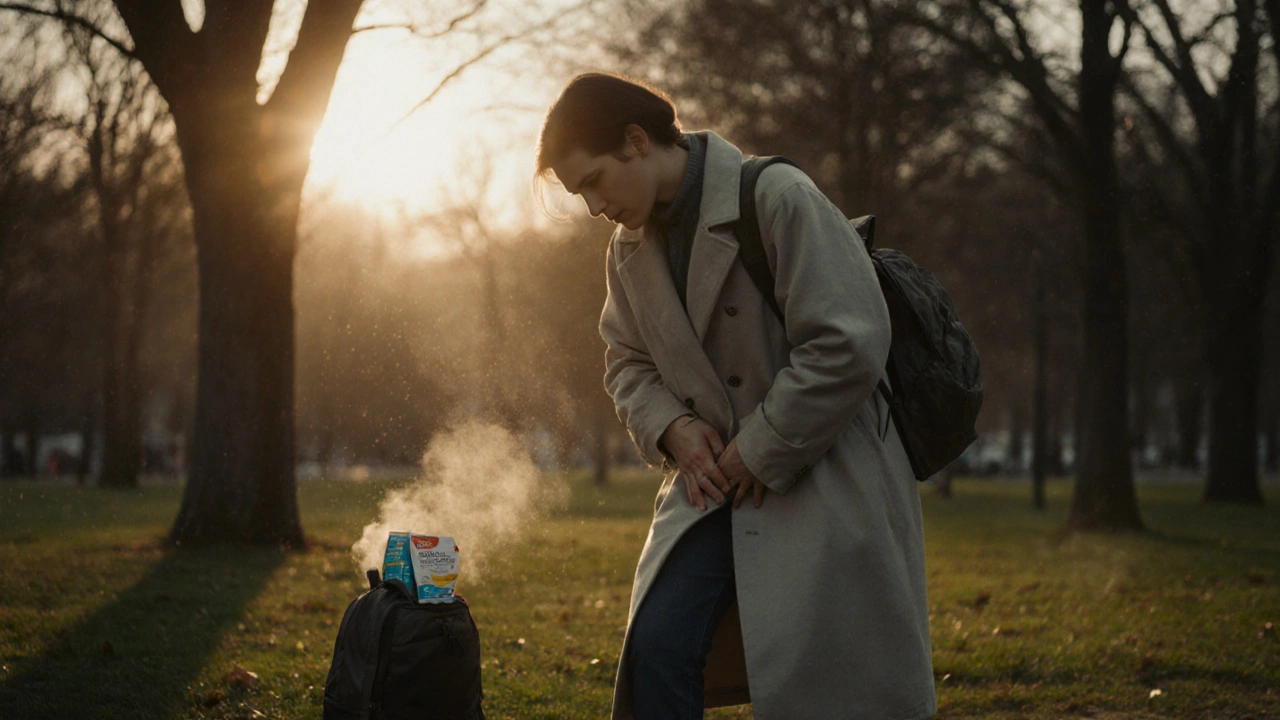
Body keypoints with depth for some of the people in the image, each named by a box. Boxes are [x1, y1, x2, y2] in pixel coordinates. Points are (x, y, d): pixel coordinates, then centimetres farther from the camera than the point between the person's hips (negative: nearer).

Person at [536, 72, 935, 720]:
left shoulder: (779, 199, -16)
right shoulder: (630, 247, 7)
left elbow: (849, 347, -20)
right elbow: (628, 360, 19)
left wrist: (759, 454, -15)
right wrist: (672, 427, -4)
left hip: (822, 482, -6)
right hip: (715, 478, 6)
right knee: (656, 646, -10)